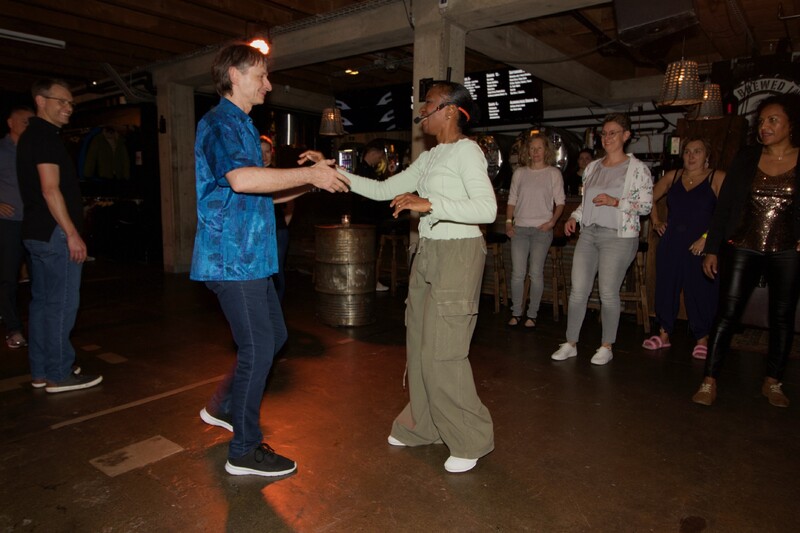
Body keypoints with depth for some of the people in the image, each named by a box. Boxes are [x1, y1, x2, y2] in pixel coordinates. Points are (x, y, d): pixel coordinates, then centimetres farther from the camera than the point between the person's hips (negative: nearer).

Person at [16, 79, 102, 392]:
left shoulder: (31, 136, 20)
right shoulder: (45, 136, -11)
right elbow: (51, 190, -19)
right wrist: (72, 234, -19)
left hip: (37, 233, 10)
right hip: (54, 233, -10)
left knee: (42, 301, 12)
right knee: (61, 303, -6)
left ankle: (41, 371, 20)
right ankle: (59, 375, 1)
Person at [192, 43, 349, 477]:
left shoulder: (241, 126, 21)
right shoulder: (219, 123, -11)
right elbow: (239, 179, -32)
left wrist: (310, 180, 12)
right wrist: (309, 174, -27)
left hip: (251, 256, 10)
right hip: (232, 257, -10)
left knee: (273, 336, 16)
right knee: (257, 348, -4)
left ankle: (223, 407, 33)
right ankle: (244, 451, 10)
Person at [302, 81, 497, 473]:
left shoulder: (466, 150, -9)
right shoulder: (429, 158, 17)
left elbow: (487, 208, -22)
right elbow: (383, 191, 16)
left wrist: (429, 204, -31)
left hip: (458, 254, -9)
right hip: (428, 252, 9)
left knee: (442, 351, -8)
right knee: (420, 344, 12)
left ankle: (471, 440, 9)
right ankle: (423, 425, 28)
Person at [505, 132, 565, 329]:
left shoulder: (554, 173, 4)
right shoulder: (519, 173, 11)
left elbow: (560, 202, 3)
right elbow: (512, 200, 13)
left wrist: (552, 222, -10)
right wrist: (508, 221, 2)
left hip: (542, 229, -2)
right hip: (519, 228, 2)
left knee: (536, 273, -1)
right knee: (517, 273, 0)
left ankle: (532, 314, 11)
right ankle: (516, 313, 12)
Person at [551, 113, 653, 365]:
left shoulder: (637, 168, -2)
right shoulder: (593, 167, 13)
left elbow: (646, 205, -5)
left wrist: (615, 202, -17)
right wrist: (574, 217, 3)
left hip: (618, 236, -5)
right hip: (588, 233, 5)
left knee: (608, 293, 0)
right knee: (578, 290, 2)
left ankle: (607, 347, 17)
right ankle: (570, 343, 12)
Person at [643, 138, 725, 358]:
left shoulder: (717, 178, -3)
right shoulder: (673, 176, 10)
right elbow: (650, 198, 23)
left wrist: (707, 237, -17)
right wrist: (655, 222, 14)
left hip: (702, 246, -4)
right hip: (671, 244, 4)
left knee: (701, 291, 0)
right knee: (666, 287, 7)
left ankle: (702, 339, 15)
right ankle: (664, 334, 21)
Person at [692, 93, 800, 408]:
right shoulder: (745, 160, 4)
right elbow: (724, 207, 3)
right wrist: (712, 249, 1)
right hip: (742, 249, 0)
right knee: (726, 314, -3)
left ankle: (773, 382, 25)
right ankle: (709, 381, 1)